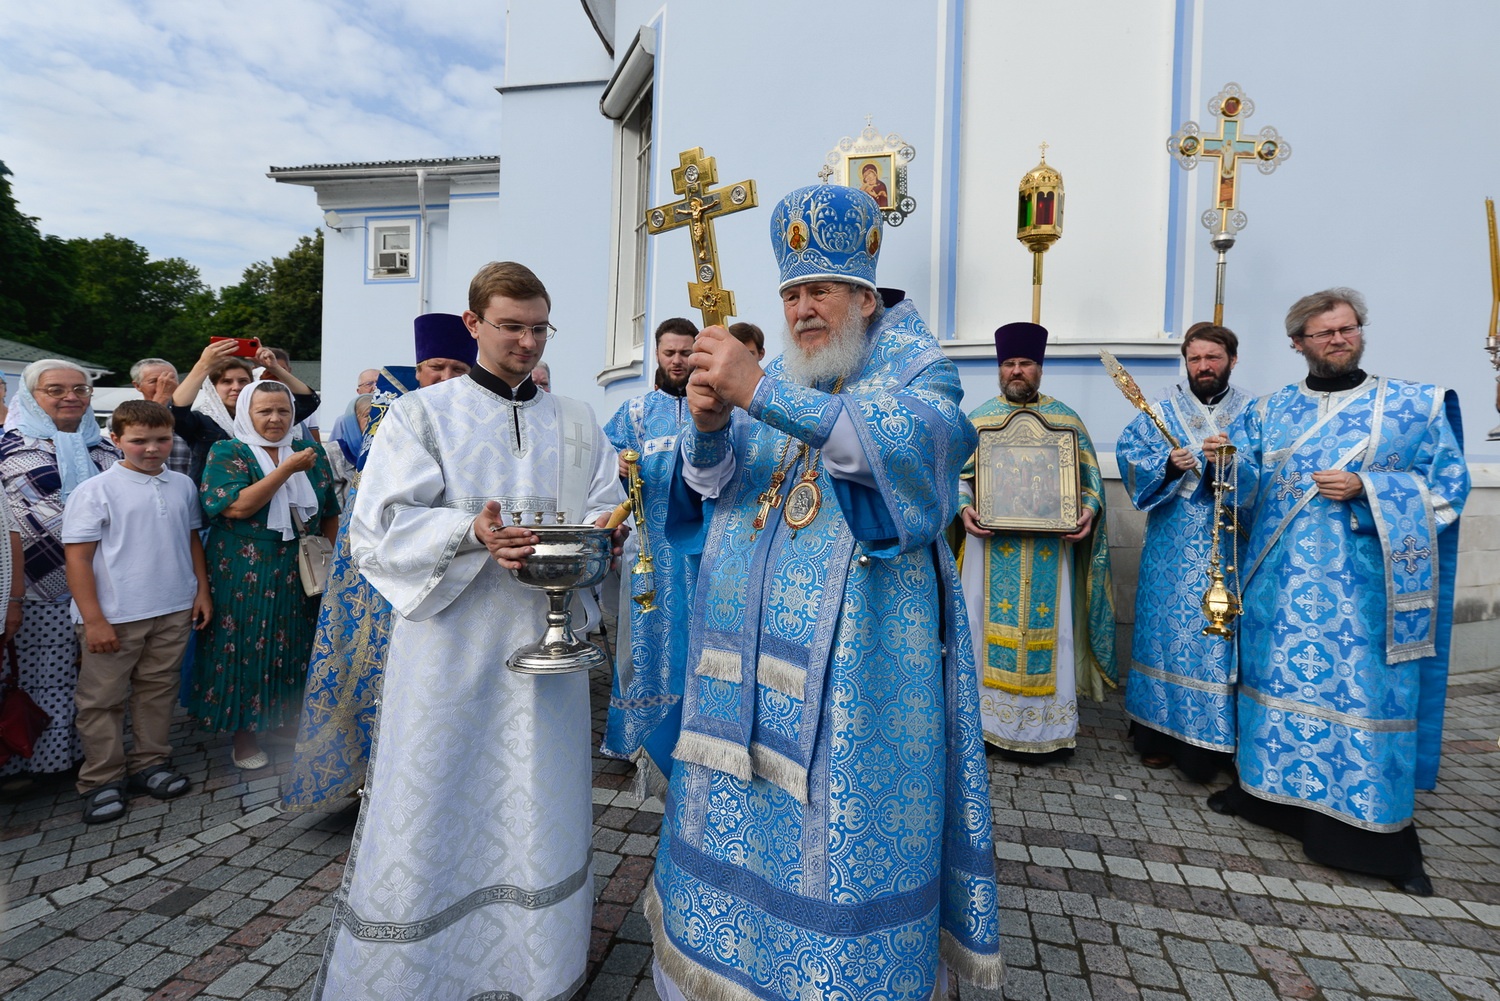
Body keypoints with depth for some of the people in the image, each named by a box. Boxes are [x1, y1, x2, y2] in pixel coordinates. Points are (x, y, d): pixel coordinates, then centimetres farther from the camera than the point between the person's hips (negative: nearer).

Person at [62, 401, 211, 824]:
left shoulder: (182, 486, 4)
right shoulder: (95, 491, -9)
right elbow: (77, 557, -9)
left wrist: (202, 591, 9)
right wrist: (93, 620, -13)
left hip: (174, 611, 4)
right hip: (115, 616, -3)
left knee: (158, 689, 15)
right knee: (103, 699, 9)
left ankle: (150, 762, 29)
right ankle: (101, 781, 22)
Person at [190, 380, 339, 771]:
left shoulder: (309, 450, 6)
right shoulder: (226, 453, -4)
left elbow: (329, 511, 10)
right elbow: (238, 506, -20)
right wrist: (288, 468, -21)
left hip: (301, 572, 3)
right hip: (244, 574, -3)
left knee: (296, 646, 11)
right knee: (245, 647, 6)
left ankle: (292, 720, 28)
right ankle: (244, 732, 22)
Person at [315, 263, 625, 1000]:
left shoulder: (578, 425, 12)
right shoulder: (421, 415, 2)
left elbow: (607, 517, 9)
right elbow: (377, 530, -6)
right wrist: (470, 532, -23)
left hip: (547, 647, 3)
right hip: (450, 652, -2)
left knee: (537, 814, 11)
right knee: (435, 813, 5)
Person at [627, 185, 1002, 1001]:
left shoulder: (912, 364, 2)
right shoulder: (778, 384, 14)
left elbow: (918, 435, -22)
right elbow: (713, 482, 4)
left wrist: (758, 392, -29)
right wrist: (710, 425, -19)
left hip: (859, 657, -4)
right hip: (754, 650, 5)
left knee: (847, 815, 3)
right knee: (743, 815, 14)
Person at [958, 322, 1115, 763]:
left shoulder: (1067, 419, 11)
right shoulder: (979, 419, 10)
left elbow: (1088, 478, 9)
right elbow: (959, 475, 6)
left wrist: (1088, 511, -9)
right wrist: (965, 508, -12)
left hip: (1050, 545, 0)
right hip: (992, 541, 0)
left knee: (1046, 625, 2)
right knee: (992, 624, 2)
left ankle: (1045, 729, 12)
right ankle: (991, 720, 13)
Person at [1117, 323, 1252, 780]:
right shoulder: (1160, 412, 7)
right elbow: (1129, 455, -4)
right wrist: (1168, 466, -20)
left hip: (1231, 549, 1)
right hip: (1171, 551, 0)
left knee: (1220, 635, 2)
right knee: (1166, 630, 4)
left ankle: (1205, 744, 14)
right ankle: (1160, 733, 17)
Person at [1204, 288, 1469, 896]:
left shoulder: (1416, 406, 3)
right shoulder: (1268, 411, 8)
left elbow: (1449, 486, 1)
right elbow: (1244, 487, 7)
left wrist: (1367, 489, -15)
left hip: (1362, 583, -2)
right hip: (1279, 579, 3)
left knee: (1363, 692, 1)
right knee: (1276, 677, 11)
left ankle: (1376, 833, 16)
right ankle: (1267, 788, 29)